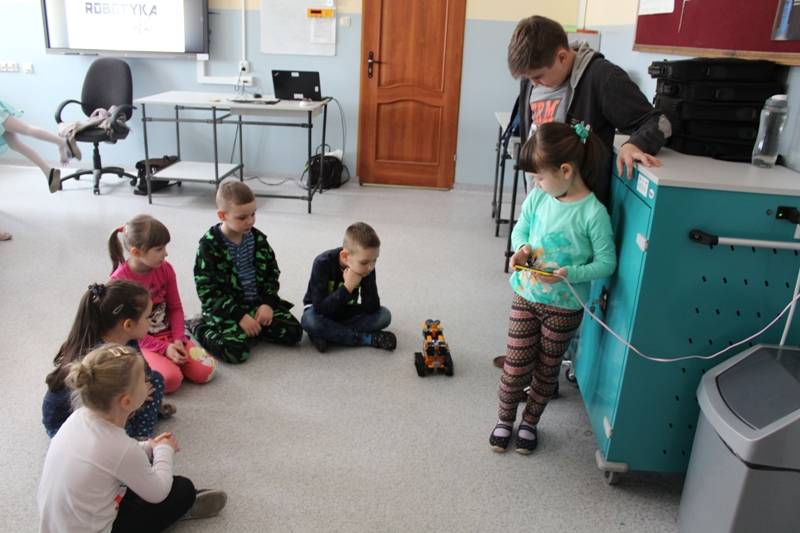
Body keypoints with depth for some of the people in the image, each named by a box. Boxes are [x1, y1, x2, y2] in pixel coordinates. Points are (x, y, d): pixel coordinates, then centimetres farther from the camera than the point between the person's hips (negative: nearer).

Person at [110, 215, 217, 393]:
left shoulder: (165, 269, -4)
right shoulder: (119, 280, -17)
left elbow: (176, 307, 5)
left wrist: (178, 339, -11)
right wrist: (163, 348, -20)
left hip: (169, 334, 4)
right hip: (140, 342, -4)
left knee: (205, 372, -14)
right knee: (171, 379, -28)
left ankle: (169, 360, 9)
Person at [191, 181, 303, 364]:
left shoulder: (257, 238, 3)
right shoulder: (209, 246, -12)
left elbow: (272, 272, 10)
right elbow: (208, 291, -14)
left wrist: (268, 303, -7)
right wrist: (240, 316, -20)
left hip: (258, 302, 5)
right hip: (227, 309, -5)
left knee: (293, 332, -13)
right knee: (235, 350, -28)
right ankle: (200, 327, 1)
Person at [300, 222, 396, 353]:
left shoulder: (367, 268, -19)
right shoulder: (323, 264, -28)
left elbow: (372, 307, -20)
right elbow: (320, 308, -33)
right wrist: (347, 287, -40)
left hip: (346, 313, 3)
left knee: (384, 315, -19)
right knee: (309, 320, -37)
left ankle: (325, 334, -22)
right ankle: (368, 338, -25)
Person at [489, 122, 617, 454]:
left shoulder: (593, 213, -20)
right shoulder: (538, 197, -7)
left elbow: (606, 262, -14)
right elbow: (520, 229, 8)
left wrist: (570, 274, -28)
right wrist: (521, 249, -14)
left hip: (564, 306, -3)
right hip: (526, 296, 3)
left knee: (547, 368, 16)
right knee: (516, 365, 10)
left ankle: (530, 422, 37)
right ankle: (505, 419, 32)